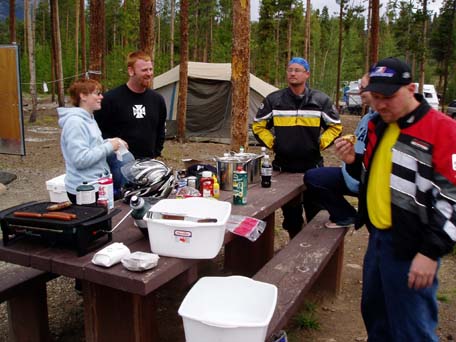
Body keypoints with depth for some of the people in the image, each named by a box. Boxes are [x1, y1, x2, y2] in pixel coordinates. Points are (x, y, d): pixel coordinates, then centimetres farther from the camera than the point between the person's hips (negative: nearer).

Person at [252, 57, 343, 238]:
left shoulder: (320, 100, -1)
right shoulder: (274, 100, -1)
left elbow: (335, 126, 10)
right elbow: (258, 125, 9)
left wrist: (320, 143, -1)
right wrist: (271, 143, 0)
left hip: (312, 165, 0)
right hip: (284, 165, 1)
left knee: (315, 210, 10)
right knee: (290, 211, 12)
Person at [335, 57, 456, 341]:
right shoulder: (379, 126, 10)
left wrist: (431, 252, -18)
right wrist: (355, 162, 1)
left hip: (411, 248, -8)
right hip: (378, 236, 8)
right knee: (374, 313, 22)